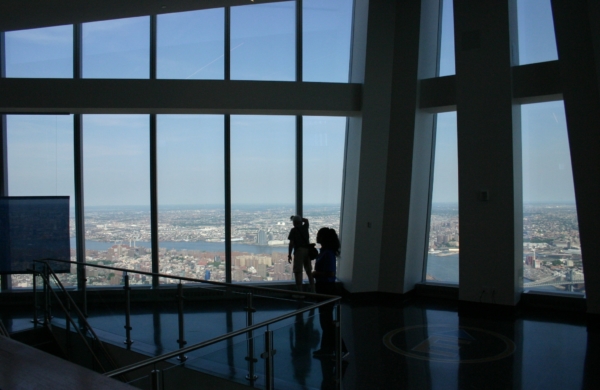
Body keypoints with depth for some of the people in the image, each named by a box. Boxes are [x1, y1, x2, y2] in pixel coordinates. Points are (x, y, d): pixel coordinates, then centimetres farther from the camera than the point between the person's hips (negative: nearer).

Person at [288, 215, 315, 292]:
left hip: (299, 251, -6)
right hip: (307, 250, 6)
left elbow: (291, 243, -8)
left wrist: (289, 255, -4)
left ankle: (300, 291, -8)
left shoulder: (293, 230, -4)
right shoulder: (305, 228, 10)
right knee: (309, 271, 15)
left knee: (298, 271, -3)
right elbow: (306, 220, 34)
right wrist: (297, 217, 39)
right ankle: (313, 290, 18)